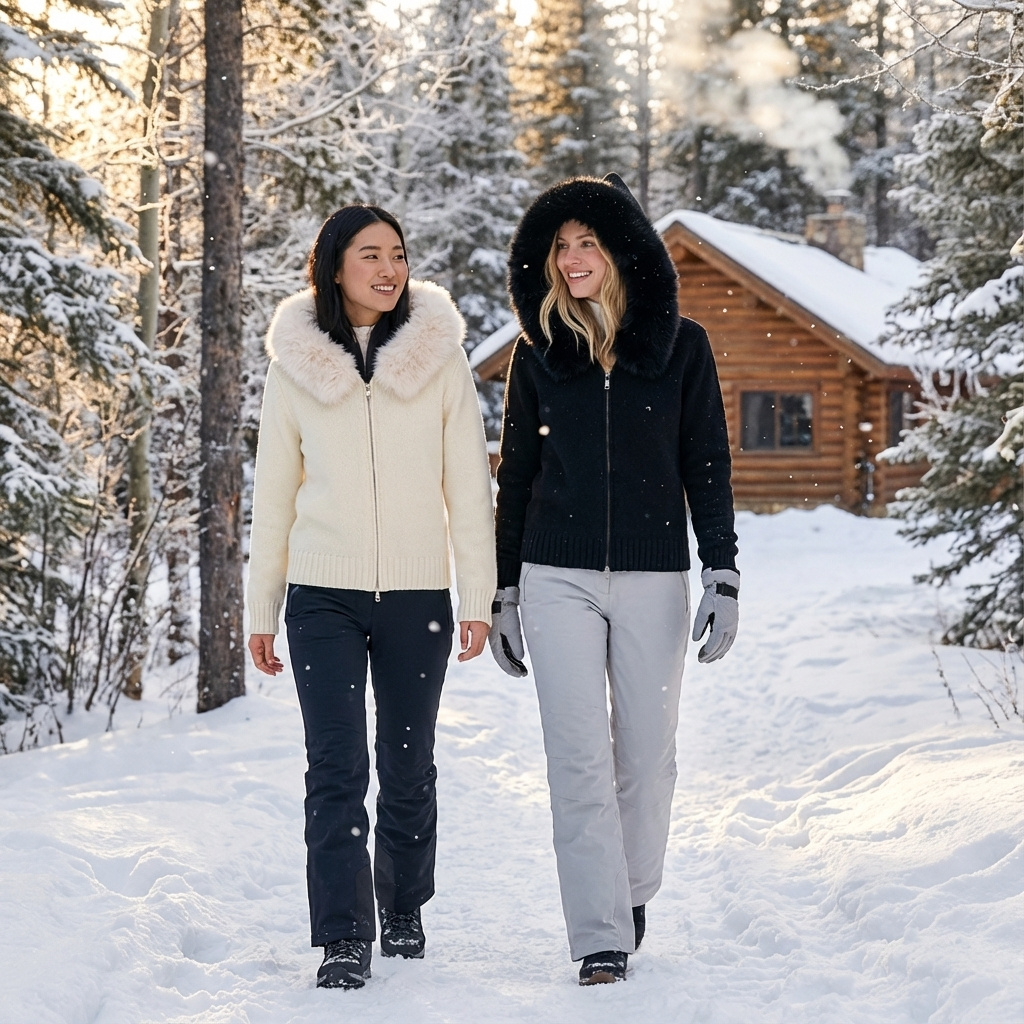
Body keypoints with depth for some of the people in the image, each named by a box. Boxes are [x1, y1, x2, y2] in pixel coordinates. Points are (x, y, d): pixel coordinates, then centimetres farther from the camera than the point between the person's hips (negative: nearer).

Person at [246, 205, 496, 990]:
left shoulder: (439, 357, 1)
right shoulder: (297, 362, 3)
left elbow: (468, 486, 2)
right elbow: (273, 493, 9)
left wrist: (478, 598, -3)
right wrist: (260, 610, 8)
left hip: (417, 597, 0)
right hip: (323, 598, 0)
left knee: (409, 767, 10)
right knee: (337, 768, -8)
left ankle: (404, 909, 29)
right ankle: (345, 939, -6)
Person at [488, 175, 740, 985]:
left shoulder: (680, 345, 2)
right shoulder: (538, 351, 6)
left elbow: (707, 463, 3)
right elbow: (516, 473, 10)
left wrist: (724, 573, -5)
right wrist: (503, 590, 8)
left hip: (653, 577, 0)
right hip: (558, 579, 0)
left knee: (647, 750, 7)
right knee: (579, 756, -6)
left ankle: (633, 894, 30)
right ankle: (601, 941, -5)